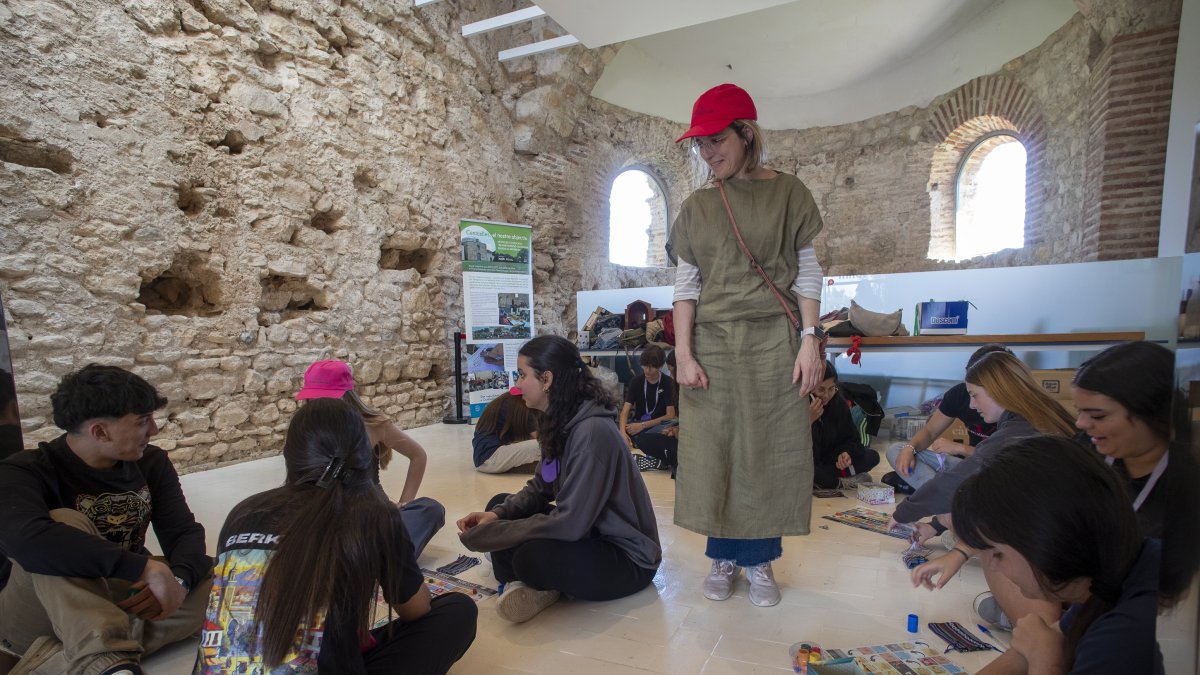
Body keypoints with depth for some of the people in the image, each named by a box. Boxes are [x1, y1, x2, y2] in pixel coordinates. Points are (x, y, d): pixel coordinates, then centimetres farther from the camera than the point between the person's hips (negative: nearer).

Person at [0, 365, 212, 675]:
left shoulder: (151, 462, -1)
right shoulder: (26, 472, -16)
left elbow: (184, 532, -8)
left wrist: (178, 580, -31)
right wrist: (144, 567, -42)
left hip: (120, 601, 5)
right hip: (38, 620, -5)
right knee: (65, 523, -30)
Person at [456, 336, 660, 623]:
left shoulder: (593, 431, -28)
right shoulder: (560, 422, 0)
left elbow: (569, 524, -30)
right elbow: (539, 488, 8)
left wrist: (491, 534, -22)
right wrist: (496, 515, -10)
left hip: (627, 556, -9)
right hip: (587, 531, 9)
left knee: (533, 556, -32)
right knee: (499, 503, 7)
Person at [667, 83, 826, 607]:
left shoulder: (787, 194, 4)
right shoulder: (696, 207, 8)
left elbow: (808, 273, 2)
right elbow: (685, 285, 4)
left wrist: (810, 340, -8)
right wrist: (683, 353, -5)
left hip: (773, 343, -1)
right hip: (712, 344, 2)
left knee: (768, 451, 3)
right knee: (713, 450, 4)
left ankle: (759, 560, 21)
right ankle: (723, 557, 22)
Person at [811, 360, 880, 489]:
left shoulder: (840, 404, -4)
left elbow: (851, 438, 1)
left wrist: (846, 453, -22)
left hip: (828, 458, 6)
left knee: (872, 457, -6)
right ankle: (842, 480, -12)